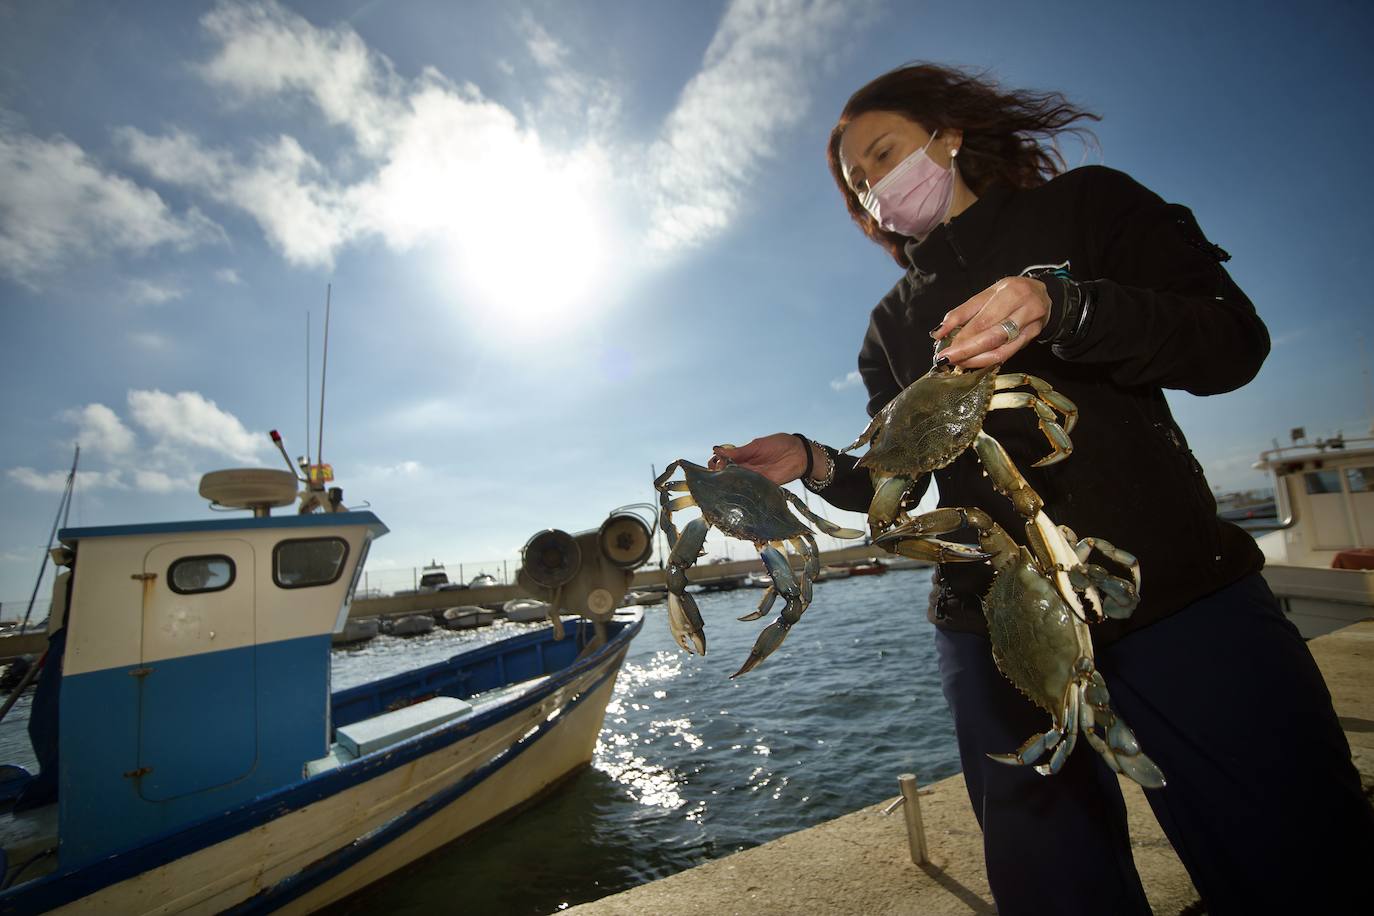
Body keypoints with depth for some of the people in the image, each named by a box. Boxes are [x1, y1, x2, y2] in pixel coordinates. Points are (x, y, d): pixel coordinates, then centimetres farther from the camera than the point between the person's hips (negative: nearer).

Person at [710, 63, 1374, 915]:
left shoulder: (1086, 204, 9)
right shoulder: (895, 325, 15)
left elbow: (1234, 342, -3)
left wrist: (1063, 308, -20)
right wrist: (813, 462, -9)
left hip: (1174, 584, -1)